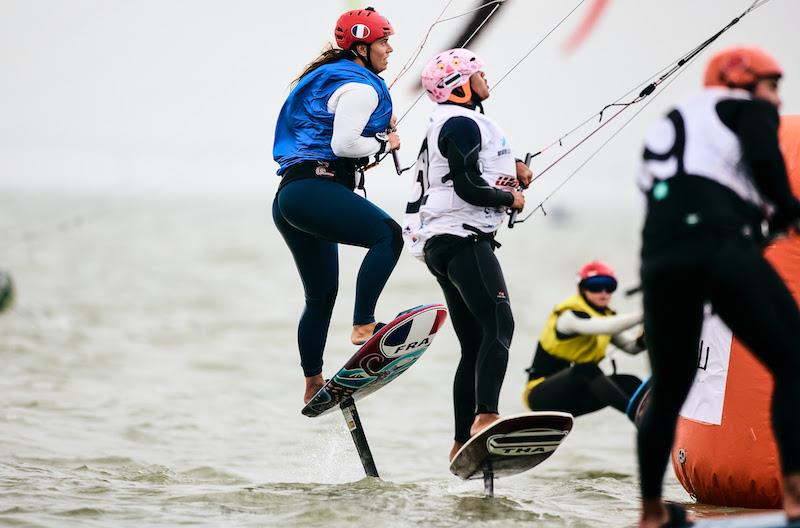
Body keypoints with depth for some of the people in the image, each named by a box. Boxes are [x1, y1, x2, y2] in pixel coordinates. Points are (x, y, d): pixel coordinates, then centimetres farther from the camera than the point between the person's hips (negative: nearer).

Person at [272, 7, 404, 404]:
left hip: (290, 196, 11)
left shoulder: (327, 80, 24)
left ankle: (313, 384, 24)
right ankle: (363, 325, -35)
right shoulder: (360, 88, -7)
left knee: (322, 295, 17)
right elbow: (343, 145, -18)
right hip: (314, 189, -11)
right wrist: (384, 144, -2)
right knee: (388, 234, -24)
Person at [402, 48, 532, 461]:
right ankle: (485, 417, -37)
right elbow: (469, 188, -18)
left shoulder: (444, 124, 22)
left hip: (439, 245, 11)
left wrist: (511, 167, 16)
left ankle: (463, 443, 5)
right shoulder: (463, 123, -10)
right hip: (462, 238, -11)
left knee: (474, 345, 8)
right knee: (499, 324, -22)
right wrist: (511, 199, -2)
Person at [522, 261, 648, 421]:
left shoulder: (605, 315, 10)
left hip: (574, 397, 9)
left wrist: (645, 338, -22)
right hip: (542, 394, -9)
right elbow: (605, 327, -36)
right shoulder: (569, 314, -18)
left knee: (628, 383, -11)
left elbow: (630, 345, 0)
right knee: (586, 369, -36)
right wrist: (642, 316, -43)